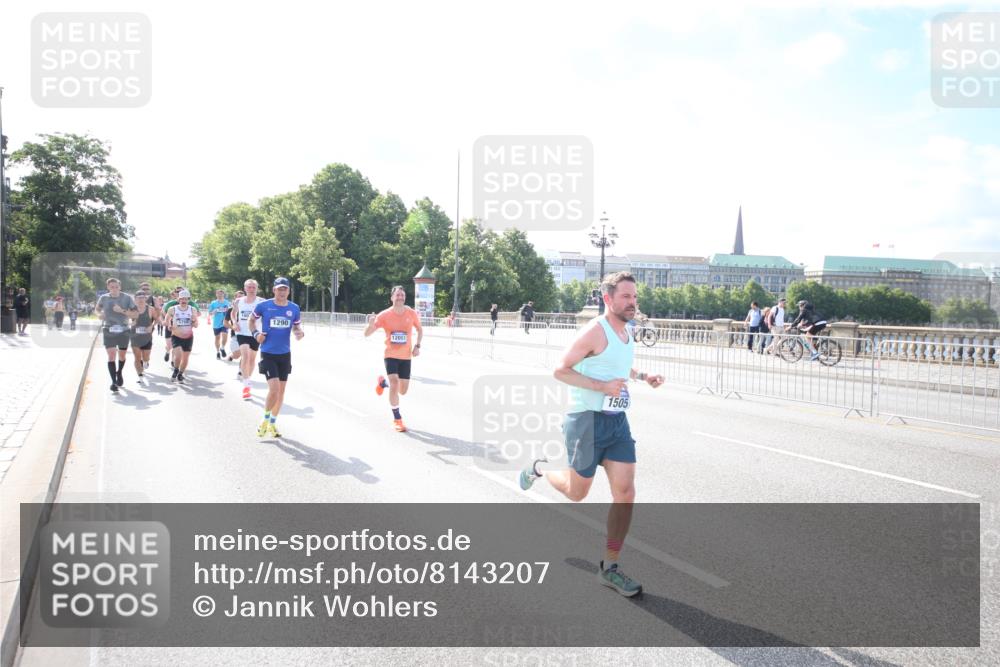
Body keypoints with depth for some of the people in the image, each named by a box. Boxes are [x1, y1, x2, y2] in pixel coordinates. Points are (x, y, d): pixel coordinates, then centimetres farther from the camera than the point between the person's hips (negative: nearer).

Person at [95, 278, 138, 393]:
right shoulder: (104, 298, 0)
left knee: (122, 355, 14)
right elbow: (97, 308, 18)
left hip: (123, 331, 0)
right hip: (109, 331, 0)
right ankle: (114, 381, -9)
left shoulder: (127, 298, -5)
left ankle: (119, 373, 42)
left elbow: (135, 314, -7)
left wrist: (122, 311, -21)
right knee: (111, 356, -10)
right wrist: (99, 314, -4)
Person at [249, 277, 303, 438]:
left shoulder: (294, 308, 0)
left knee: (281, 390, 11)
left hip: (285, 354, 4)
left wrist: (300, 333, -10)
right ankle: (265, 420, 9)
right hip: (268, 354, -4)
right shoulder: (263, 305, -7)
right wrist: (255, 333, -8)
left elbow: (297, 326, 14)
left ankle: (272, 423, 27)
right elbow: (251, 320, 9)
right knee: (274, 389, -15)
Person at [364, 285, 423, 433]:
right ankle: (397, 419, -7)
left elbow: (420, 329, 13)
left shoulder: (411, 313, -6)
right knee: (394, 384, -21)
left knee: (403, 391, 8)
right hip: (390, 355, -3)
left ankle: (382, 382, 41)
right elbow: (367, 334, -11)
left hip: (406, 356, 3)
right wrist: (371, 323, -32)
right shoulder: (385, 315, -11)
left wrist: (417, 346, -2)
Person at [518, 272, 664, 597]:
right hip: (587, 420, -7)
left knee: (625, 492, -3)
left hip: (617, 422, 7)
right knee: (577, 493, 9)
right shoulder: (595, 331, -16)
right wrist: (602, 386, -25)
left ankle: (609, 567, 7)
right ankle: (539, 470, 41)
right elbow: (560, 370, -18)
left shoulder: (625, 331, 11)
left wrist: (642, 376, 12)